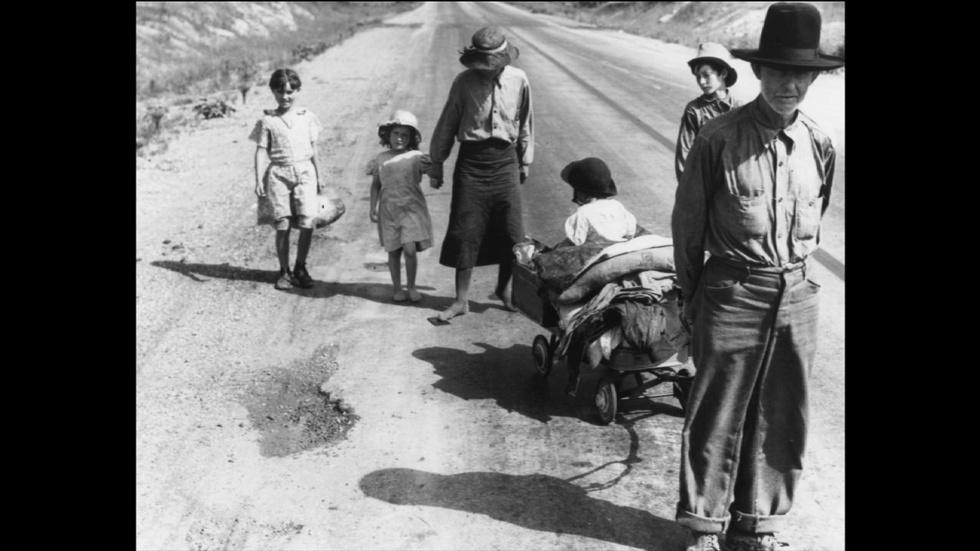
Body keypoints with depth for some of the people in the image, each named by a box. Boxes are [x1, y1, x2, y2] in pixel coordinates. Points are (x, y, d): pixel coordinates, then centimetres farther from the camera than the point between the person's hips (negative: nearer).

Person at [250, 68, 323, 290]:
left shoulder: (307, 117, 9)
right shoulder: (267, 121, 3)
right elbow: (262, 151, 2)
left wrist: (318, 177, 16)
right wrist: (259, 180, -5)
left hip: (304, 172, 1)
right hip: (279, 174, -1)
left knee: (306, 223, -8)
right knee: (282, 225, -1)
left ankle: (300, 267, 11)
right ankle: (284, 270, 14)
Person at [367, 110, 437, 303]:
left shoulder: (416, 157, 0)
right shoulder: (381, 159, 5)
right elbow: (375, 185, 12)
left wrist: (430, 167, -32)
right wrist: (373, 208, 7)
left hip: (412, 209, -2)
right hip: (389, 211, 2)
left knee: (410, 249, -10)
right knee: (393, 251, 7)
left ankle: (412, 287, 9)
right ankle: (397, 288, 20)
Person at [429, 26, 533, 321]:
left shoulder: (518, 80, -1)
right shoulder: (464, 82, -5)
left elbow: (525, 124, 11)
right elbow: (446, 125, 3)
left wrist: (525, 162, 16)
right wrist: (437, 165, 5)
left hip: (505, 160, 1)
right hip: (471, 160, -1)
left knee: (510, 230, 5)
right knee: (465, 231, -1)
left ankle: (505, 289, 27)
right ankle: (461, 300, 8)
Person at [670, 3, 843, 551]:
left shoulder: (820, 144, 3)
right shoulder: (720, 138, -9)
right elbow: (687, 222, -1)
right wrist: (693, 295, 6)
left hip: (798, 296, 4)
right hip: (733, 294, -4)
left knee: (782, 421, 11)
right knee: (716, 420, 4)